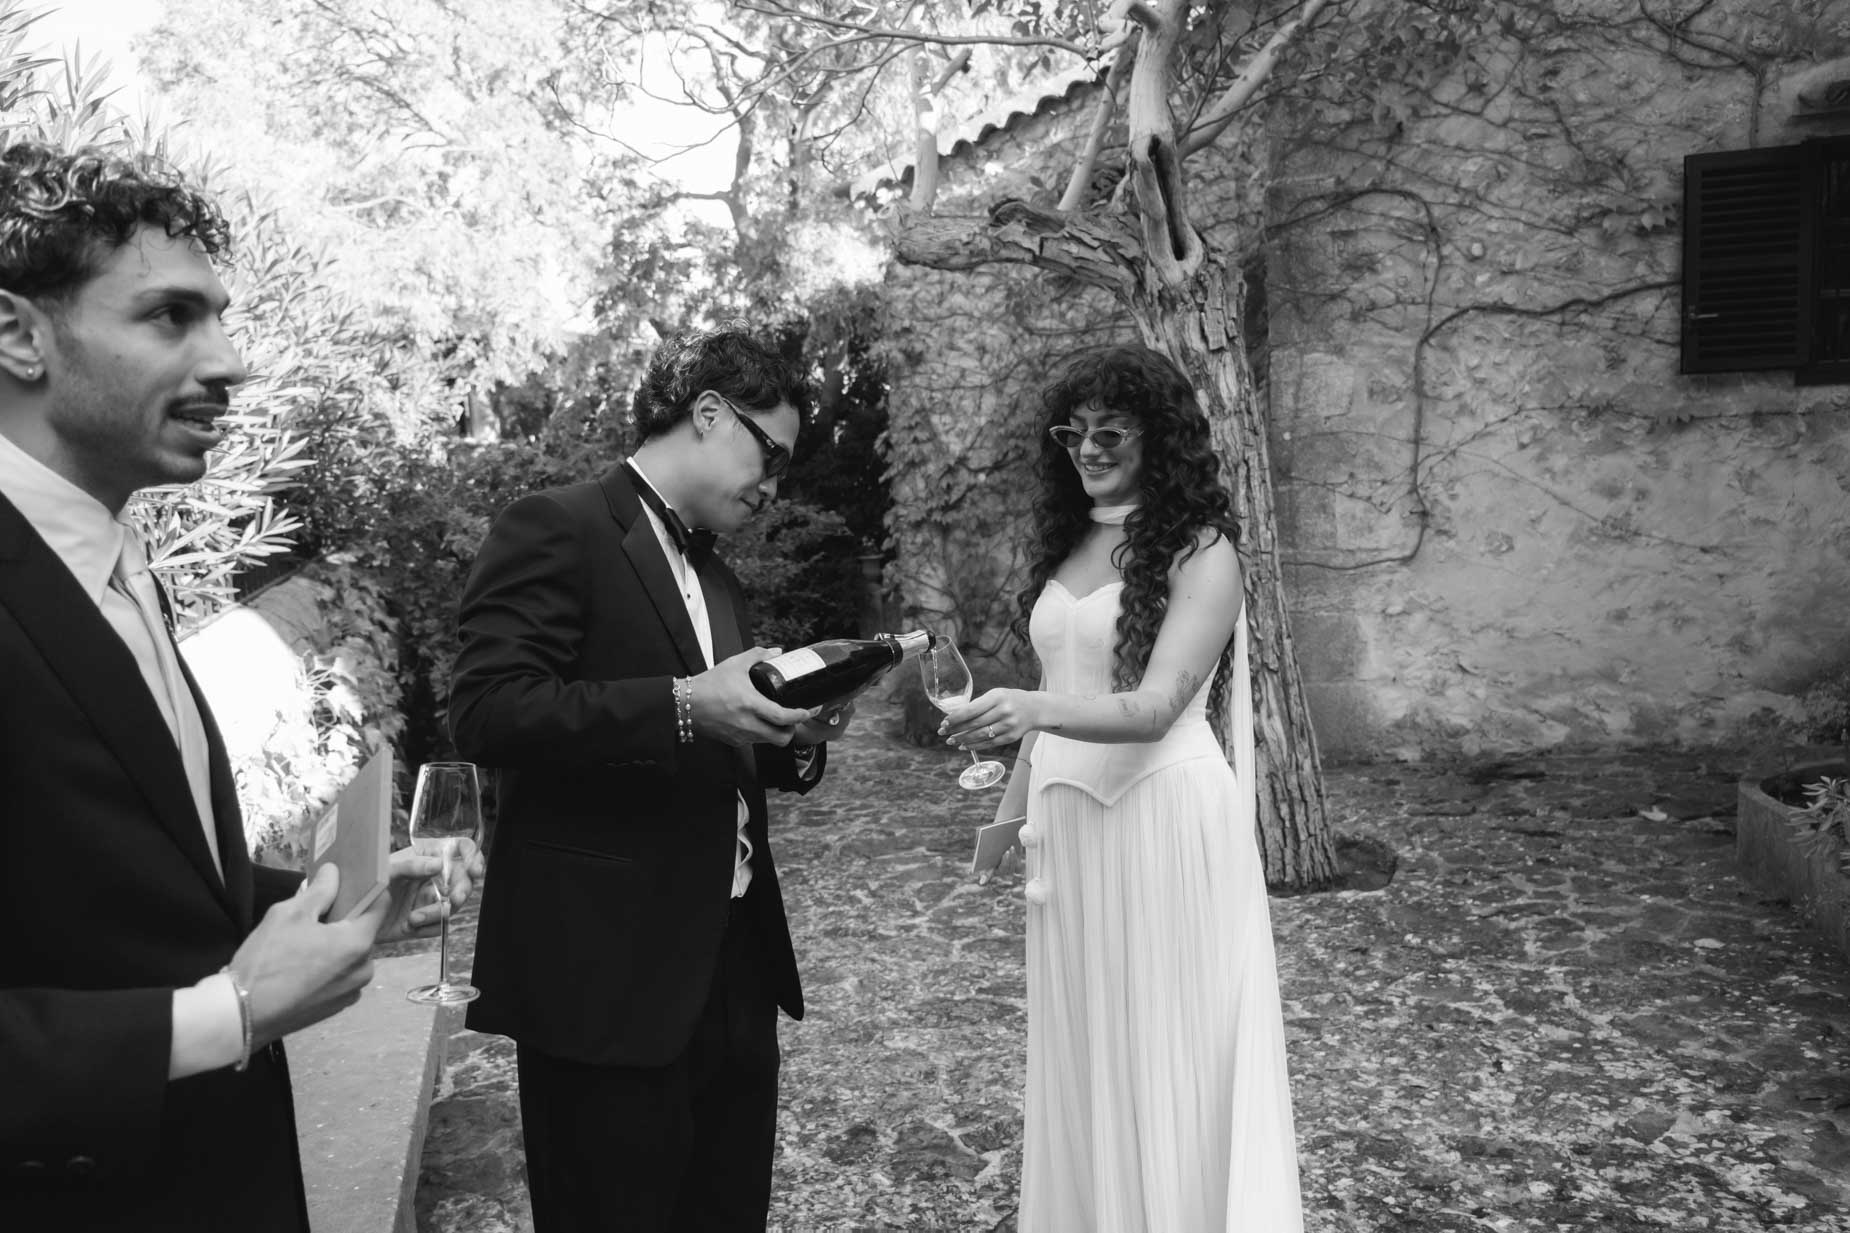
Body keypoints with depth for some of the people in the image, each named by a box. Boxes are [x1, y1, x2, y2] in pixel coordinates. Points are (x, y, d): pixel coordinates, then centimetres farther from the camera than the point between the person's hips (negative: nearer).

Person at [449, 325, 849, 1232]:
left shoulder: (713, 573, 18)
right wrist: (683, 705, -26)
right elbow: (484, 711, -18)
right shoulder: (556, 530, -7)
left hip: (732, 964, 8)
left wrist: (791, 740, 3)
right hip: (609, 975, -8)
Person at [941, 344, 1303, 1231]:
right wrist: (1012, 806, 14)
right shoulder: (1067, 546, 10)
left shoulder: (1200, 552, -10)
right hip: (1066, 819, 6)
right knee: (1081, 1052, 15)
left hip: (1161, 816, -6)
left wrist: (1032, 710, -36)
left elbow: (1155, 707, -21)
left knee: (1164, 1052, 5)